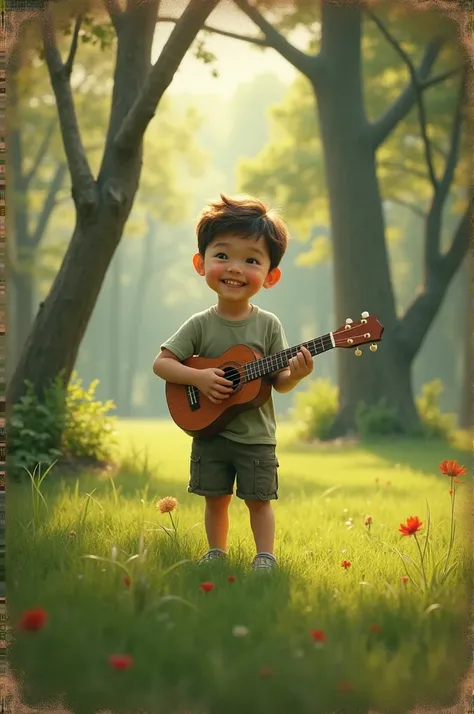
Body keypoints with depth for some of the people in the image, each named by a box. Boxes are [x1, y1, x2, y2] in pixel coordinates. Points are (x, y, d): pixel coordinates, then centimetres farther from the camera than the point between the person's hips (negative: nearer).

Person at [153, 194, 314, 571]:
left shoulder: (268, 325, -7)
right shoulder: (200, 325, -6)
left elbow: (278, 382, -5)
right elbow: (161, 363, -6)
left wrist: (295, 374, -27)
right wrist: (199, 377, -20)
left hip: (256, 436, -1)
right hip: (209, 431, 1)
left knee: (259, 498, 3)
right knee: (215, 497, 10)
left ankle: (265, 556, 13)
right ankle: (216, 552, 24)